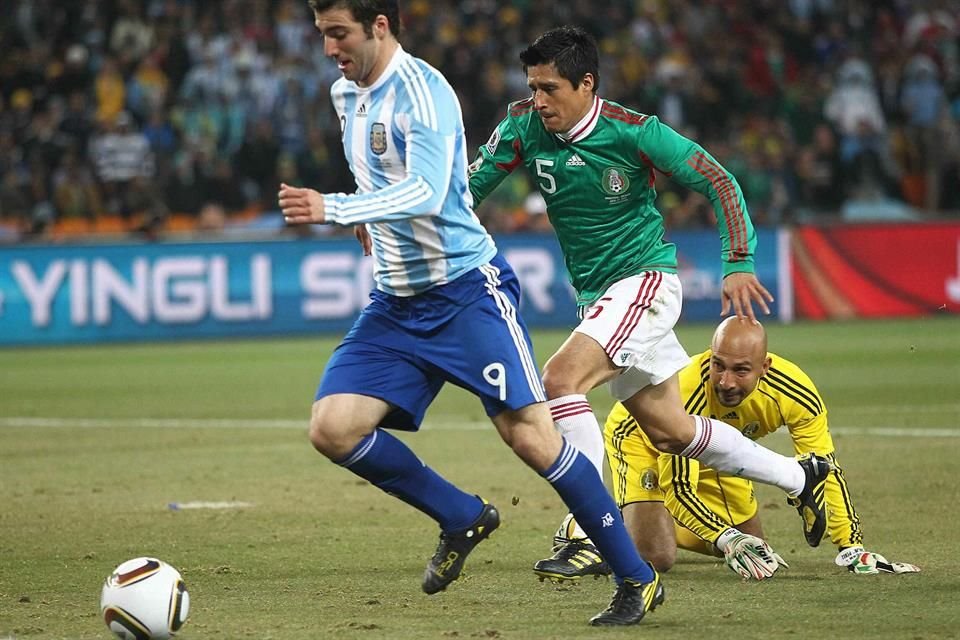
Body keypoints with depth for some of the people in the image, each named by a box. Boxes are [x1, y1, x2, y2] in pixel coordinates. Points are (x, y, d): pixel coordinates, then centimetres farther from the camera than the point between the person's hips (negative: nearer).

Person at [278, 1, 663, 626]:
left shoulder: (422, 91, -17)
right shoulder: (345, 93, 10)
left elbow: (426, 193, -31)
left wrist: (335, 209, -38)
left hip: (467, 288, -8)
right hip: (396, 302, 8)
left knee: (528, 433, -13)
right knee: (332, 428, -9)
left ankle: (637, 578, -1)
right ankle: (463, 518, 11)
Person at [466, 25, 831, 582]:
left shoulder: (634, 133, -17)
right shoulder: (523, 126, -4)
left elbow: (718, 181, -12)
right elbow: (471, 186, 2)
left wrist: (738, 264, -18)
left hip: (646, 280, -7)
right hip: (595, 295, 7)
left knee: (561, 377, -27)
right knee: (670, 431, 14)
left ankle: (591, 539, -26)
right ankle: (802, 478, 34)